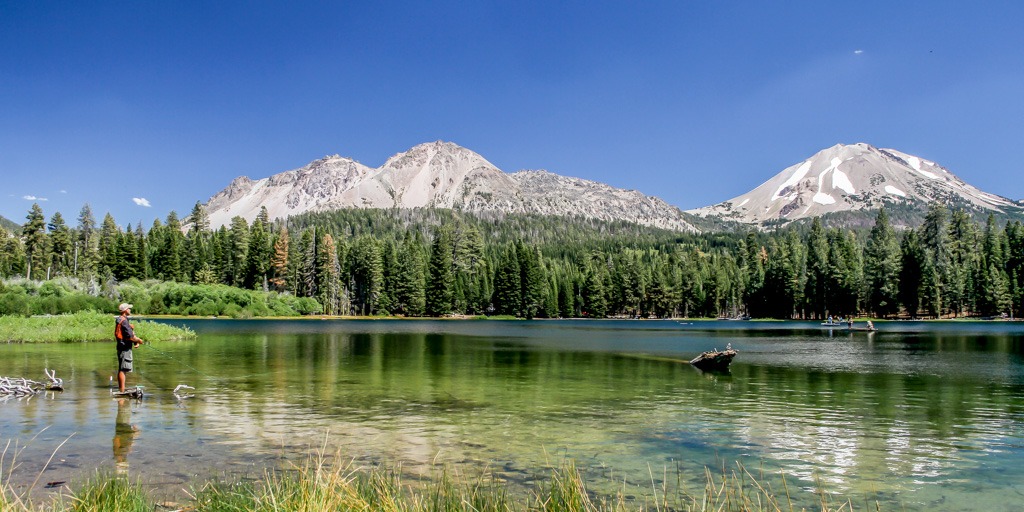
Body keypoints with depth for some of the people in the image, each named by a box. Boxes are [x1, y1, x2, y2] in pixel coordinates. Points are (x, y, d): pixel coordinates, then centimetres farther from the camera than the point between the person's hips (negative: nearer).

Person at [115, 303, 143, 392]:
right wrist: (139, 340, -5)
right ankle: (122, 391, -10)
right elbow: (130, 336, -21)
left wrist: (136, 341, 3)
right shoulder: (124, 321, -16)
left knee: (121, 369, 15)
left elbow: (131, 334, 17)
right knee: (123, 370, -10)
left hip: (122, 347, 11)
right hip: (125, 348, -11)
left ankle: (120, 389, 23)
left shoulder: (121, 320, 16)